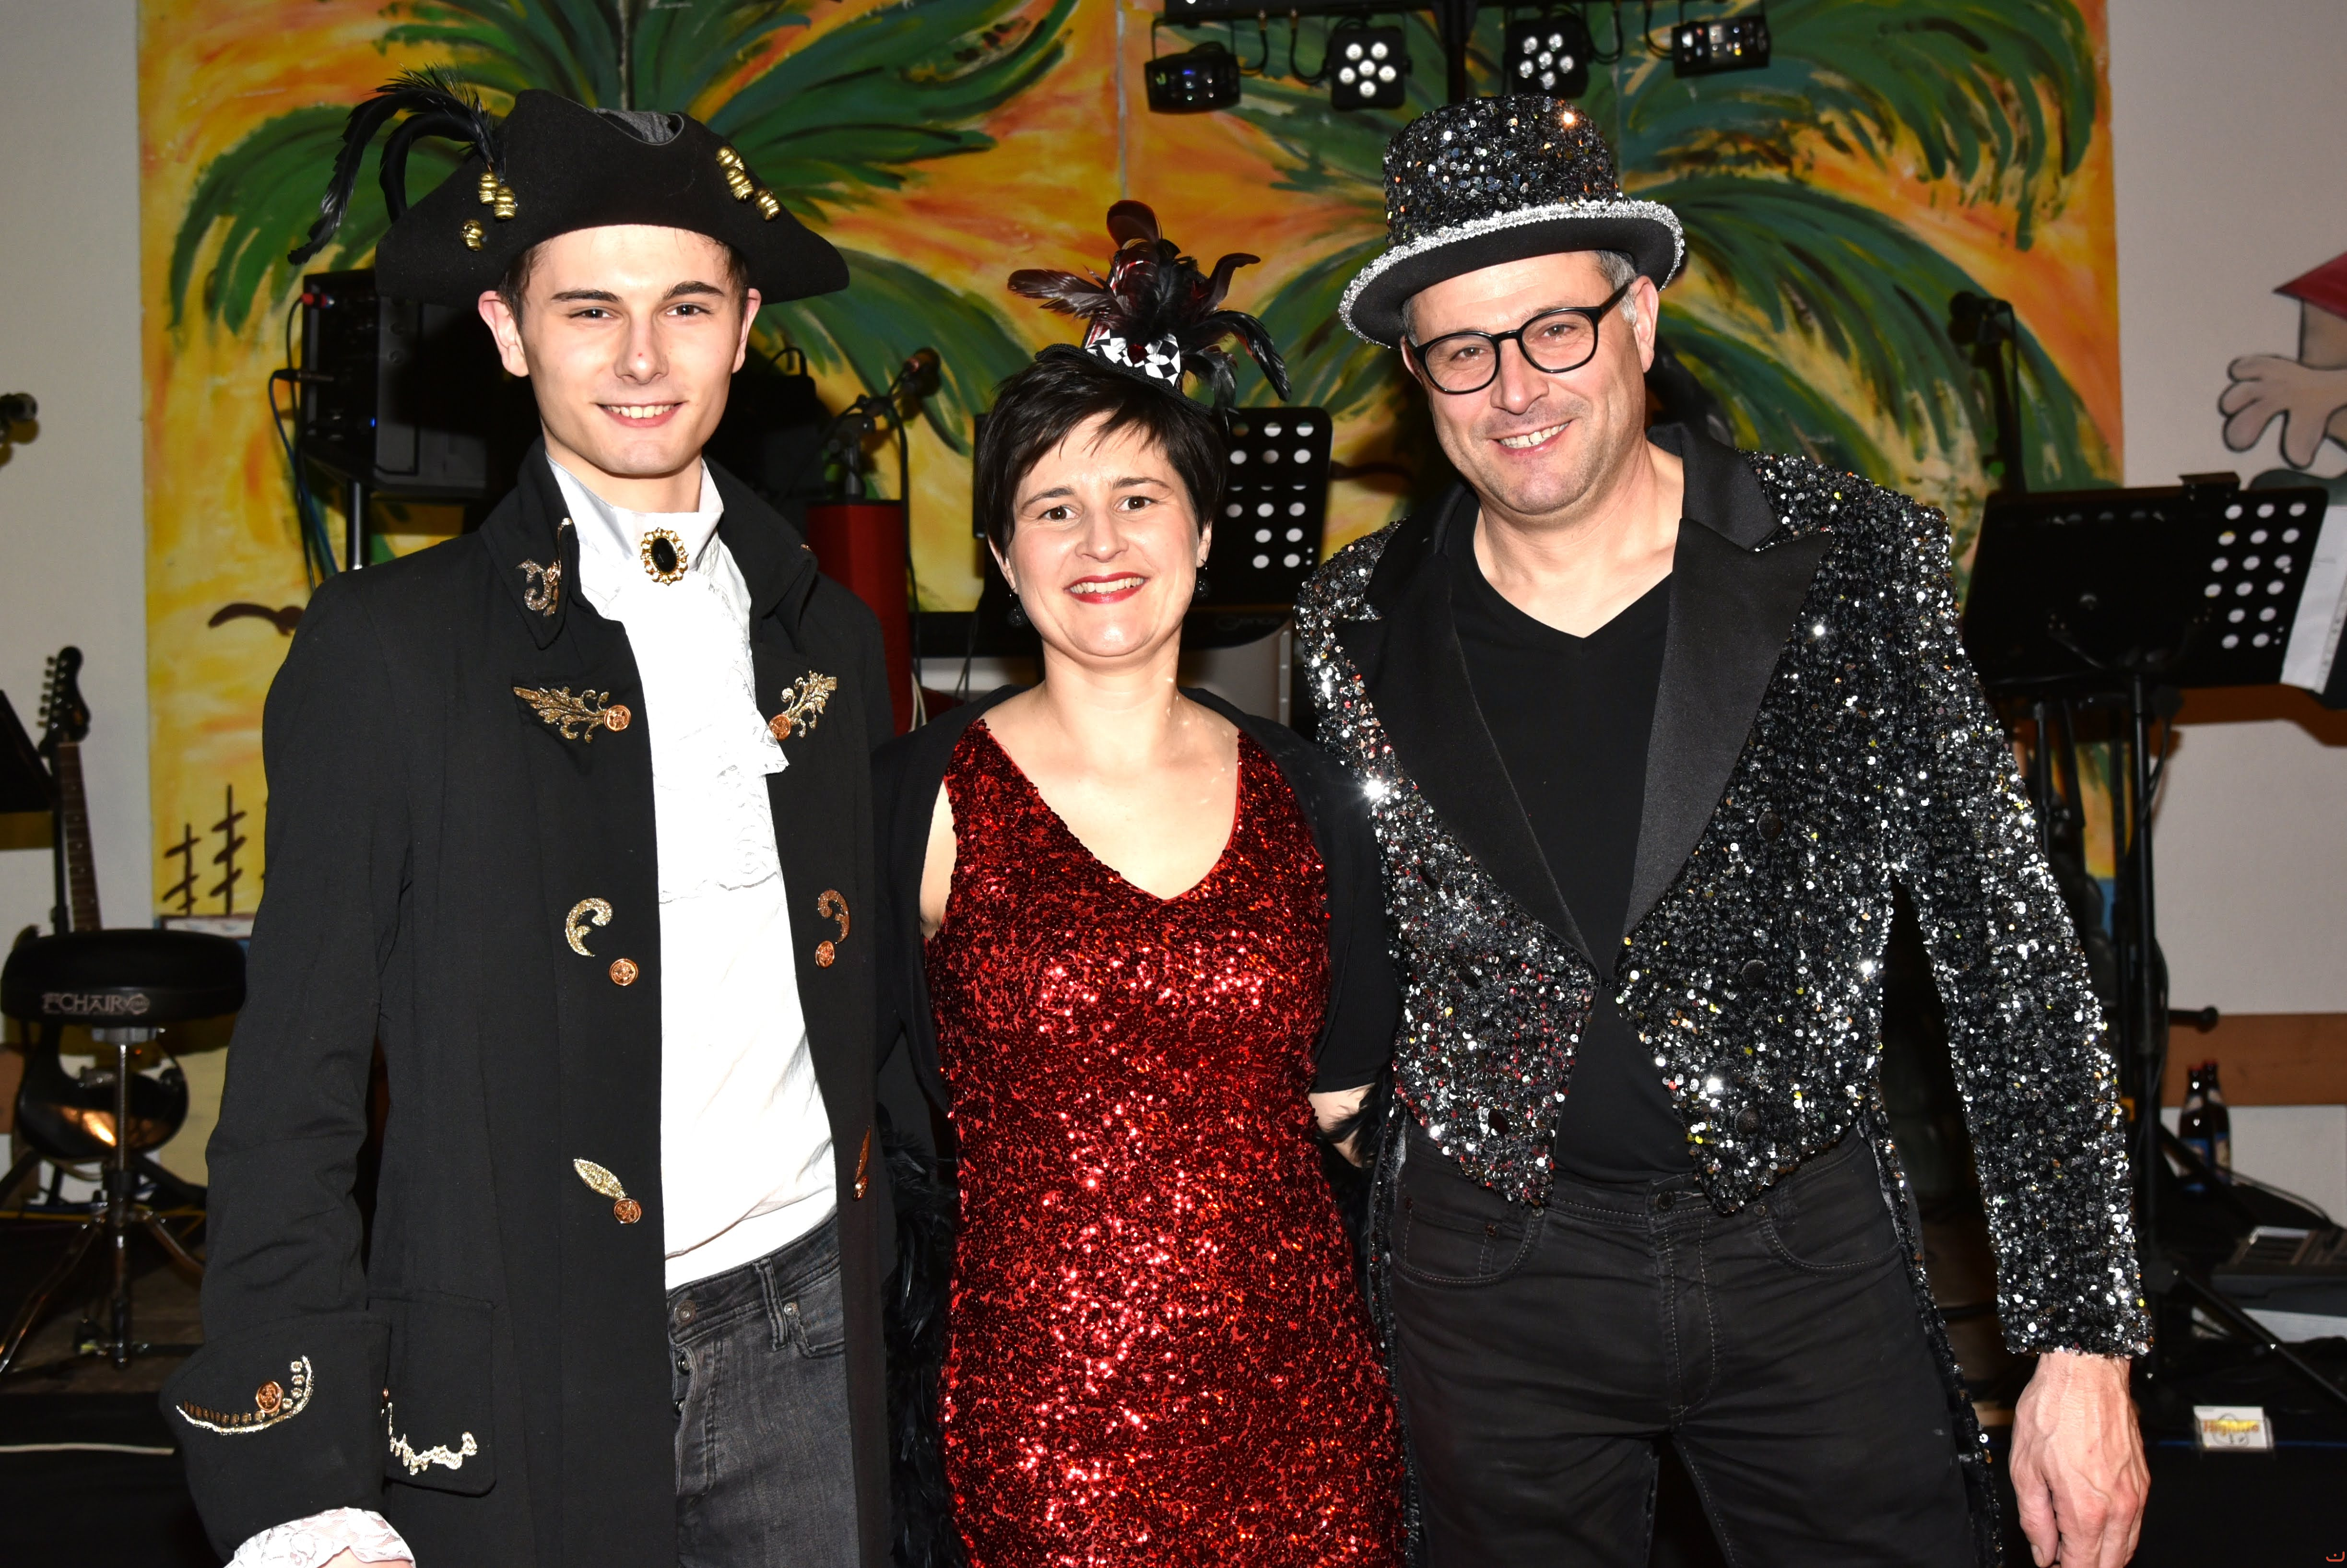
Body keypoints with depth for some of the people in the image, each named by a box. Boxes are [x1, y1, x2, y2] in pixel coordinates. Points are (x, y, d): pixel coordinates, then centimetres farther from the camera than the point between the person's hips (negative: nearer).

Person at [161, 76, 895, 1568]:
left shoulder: (828, 635, 6)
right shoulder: (388, 649, -7)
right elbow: (294, 1093, -7)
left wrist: (885, 1301, 11)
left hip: (804, 1340, 4)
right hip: (523, 1381, -3)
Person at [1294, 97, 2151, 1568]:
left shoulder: (1853, 560, -8)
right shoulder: (1359, 625, -4)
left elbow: (2011, 948, -6)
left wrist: (2083, 1341, -7)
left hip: (1812, 1250, 0)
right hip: (1495, 1274, 1)